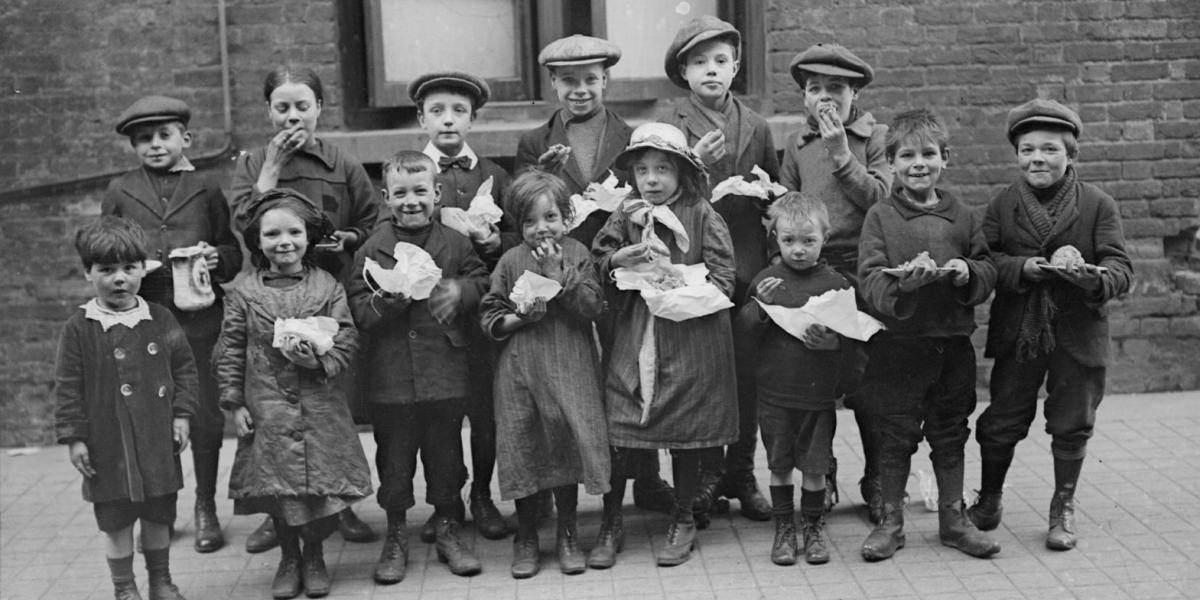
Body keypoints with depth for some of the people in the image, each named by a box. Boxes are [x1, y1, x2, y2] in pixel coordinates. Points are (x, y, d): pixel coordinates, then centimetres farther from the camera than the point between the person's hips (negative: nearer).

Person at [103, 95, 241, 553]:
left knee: (205, 415, 3)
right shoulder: (120, 192, 10)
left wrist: (216, 258, -12)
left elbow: (234, 253, 9)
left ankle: (206, 507, 19)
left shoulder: (206, 189, 7)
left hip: (199, 317, -1)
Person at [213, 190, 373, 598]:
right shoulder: (244, 293, 0)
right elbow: (229, 352, 2)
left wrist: (319, 360, -20)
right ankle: (288, 557, 29)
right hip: (268, 409, 0)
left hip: (320, 410, 0)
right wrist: (235, 403, -2)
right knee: (277, 489, 7)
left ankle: (314, 556, 27)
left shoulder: (328, 287, -1)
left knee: (321, 485, 4)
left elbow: (346, 342, -3)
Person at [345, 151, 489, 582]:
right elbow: (357, 308, -4)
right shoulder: (372, 249, -2)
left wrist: (460, 290, -12)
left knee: (445, 453, 11)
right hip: (390, 375, 0)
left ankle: (447, 528, 29)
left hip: (445, 373, 1)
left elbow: (483, 283, 7)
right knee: (393, 457, 9)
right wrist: (386, 302, -23)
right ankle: (396, 534, 25)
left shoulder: (456, 243, 1)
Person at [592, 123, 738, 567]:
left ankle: (683, 521, 25)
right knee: (619, 430, 1)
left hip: (690, 339, -2)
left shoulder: (702, 216, -4)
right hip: (633, 337, 2)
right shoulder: (625, 216, 5)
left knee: (687, 432, 8)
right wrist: (617, 259, -11)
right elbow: (596, 261, 8)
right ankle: (610, 523, 17)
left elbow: (722, 278, -6)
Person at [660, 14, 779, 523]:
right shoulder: (668, 128, 1)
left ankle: (741, 475, 21)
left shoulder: (756, 128, 12)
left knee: (747, 376, 6)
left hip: (747, 268, 3)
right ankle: (702, 478, 14)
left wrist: (762, 191, 0)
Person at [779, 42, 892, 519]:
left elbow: (881, 198, -9)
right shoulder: (797, 144, 9)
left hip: (862, 272, -2)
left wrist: (842, 153, -13)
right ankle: (820, 478, 23)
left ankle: (877, 483, 17)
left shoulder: (875, 138, 1)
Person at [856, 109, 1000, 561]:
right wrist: (903, 283, -29)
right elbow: (870, 281, -11)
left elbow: (989, 273, 7)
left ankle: (953, 518, 28)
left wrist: (967, 272, -14)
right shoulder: (880, 217, -4)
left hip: (953, 342, 3)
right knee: (895, 436, 7)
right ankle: (891, 521, 21)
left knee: (950, 434, 14)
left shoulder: (964, 217, 5)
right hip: (897, 342, -2)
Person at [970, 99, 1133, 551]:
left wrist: (1097, 278, -30)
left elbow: (1121, 268, -8)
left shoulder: (1098, 205, -3)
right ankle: (989, 498, 31)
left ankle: (1064, 508, 29)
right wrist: (1022, 268, -20)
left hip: (1078, 335, -1)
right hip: (1017, 333, 1)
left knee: (1071, 425, 10)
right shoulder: (1003, 204, 3)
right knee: (1002, 422, 10)